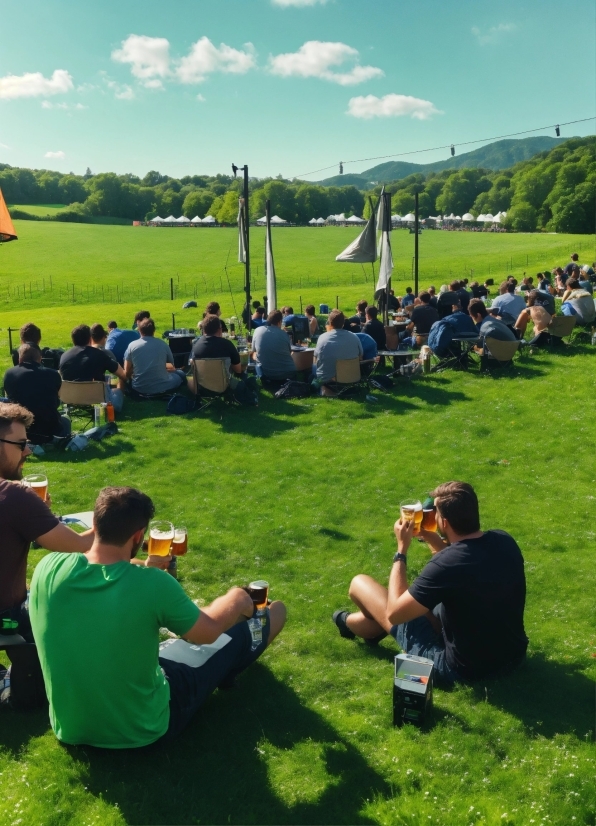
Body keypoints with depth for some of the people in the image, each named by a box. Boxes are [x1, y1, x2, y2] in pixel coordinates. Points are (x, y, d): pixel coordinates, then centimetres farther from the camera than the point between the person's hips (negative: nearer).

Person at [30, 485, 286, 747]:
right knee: (238, 632, 15)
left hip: (69, 729, 4)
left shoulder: (48, 568, -17)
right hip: (143, 729, -4)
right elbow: (208, 632, -8)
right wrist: (237, 602, 13)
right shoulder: (154, 584, -27)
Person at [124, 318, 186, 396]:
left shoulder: (132, 345, -1)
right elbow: (172, 366, 16)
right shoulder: (162, 344, -1)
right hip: (161, 387, -1)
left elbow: (127, 373, 0)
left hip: (139, 388, 2)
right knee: (180, 374, 26)